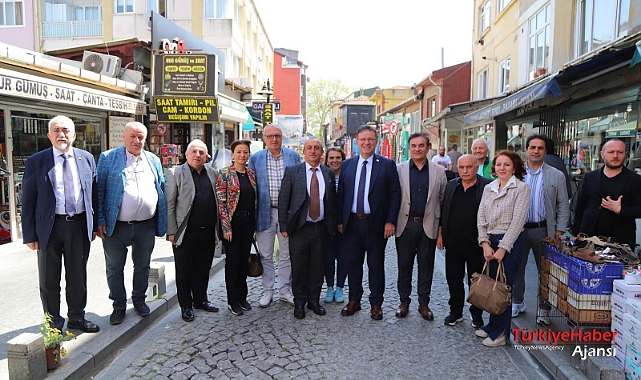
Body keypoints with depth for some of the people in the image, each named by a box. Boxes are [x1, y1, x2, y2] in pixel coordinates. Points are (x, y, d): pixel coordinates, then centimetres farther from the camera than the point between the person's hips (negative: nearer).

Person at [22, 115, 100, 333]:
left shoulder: (87, 158, 4)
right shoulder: (36, 162, -3)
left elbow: (94, 194, 8)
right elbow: (28, 201, -3)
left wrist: (94, 224, 6)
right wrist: (30, 235, -6)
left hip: (80, 225, 2)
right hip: (50, 226, -2)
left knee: (78, 276, 14)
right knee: (49, 279, 10)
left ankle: (76, 317, 31)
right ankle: (53, 322, 27)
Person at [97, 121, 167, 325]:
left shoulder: (153, 160, 9)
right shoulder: (108, 158, -1)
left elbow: (161, 191, 11)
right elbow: (99, 191, -4)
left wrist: (161, 223, 5)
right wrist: (100, 221, -9)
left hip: (146, 226, 3)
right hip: (116, 226, -2)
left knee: (142, 266, 16)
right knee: (115, 268, 9)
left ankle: (139, 299, 34)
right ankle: (119, 305, 26)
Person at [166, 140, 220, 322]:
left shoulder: (213, 173, 9)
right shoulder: (175, 173, -3)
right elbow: (169, 205, -5)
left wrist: (218, 228, 8)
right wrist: (171, 231, -9)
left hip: (208, 232, 4)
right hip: (186, 233, -4)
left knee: (203, 269, 16)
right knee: (184, 271, 8)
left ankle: (200, 300, 33)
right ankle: (186, 306, 22)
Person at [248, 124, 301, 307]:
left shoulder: (294, 156, 2)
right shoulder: (255, 159, 2)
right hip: (265, 212, 0)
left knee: (286, 254, 10)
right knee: (265, 255, 8)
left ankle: (286, 291, 23)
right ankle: (267, 291, 22)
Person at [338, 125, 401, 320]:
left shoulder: (387, 165, -2)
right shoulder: (347, 165, 7)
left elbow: (395, 194, -4)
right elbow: (341, 194, 9)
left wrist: (390, 221, -10)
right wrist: (340, 220, 4)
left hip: (376, 223, -3)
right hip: (352, 222, 3)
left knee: (376, 265, 8)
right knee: (353, 264, 12)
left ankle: (376, 304, 23)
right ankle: (354, 300, 28)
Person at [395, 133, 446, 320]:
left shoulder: (439, 171, 3)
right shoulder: (399, 169, 1)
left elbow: (443, 200, 6)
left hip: (428, 226, 1)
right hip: (405, 225, 0)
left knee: (426, 266, 10)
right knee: (404, 266, 10)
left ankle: (423, 303, 25)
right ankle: (404, 301, 26)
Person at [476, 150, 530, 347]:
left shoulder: (521, 187, -5)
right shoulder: (488, 188, 10)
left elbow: (518, 220, -12)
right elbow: (481, 218, 7)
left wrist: (503, 248, -14)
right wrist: (485, 243, -4)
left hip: (510, 243, -5)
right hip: (489, 242, 5)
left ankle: (500, 332, 16)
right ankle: (492, 325, 27)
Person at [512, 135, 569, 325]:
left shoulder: (557, 176, 2)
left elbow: (563, 206, 3)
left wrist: (560, 230, -3)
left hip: (543, 230, -1)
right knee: (516, 268, 11)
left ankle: (544, 309, 22)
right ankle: (516, 303, 27)